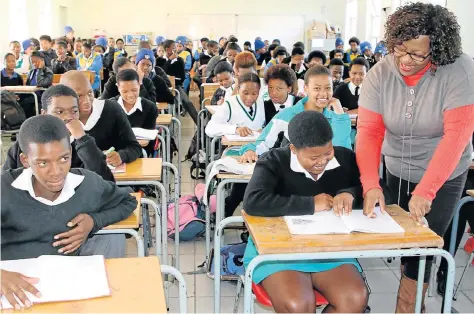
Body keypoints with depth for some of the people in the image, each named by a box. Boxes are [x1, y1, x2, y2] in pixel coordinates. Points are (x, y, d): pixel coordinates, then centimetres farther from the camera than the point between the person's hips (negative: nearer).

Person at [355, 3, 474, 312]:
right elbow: (369, 131, -18)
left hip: (443, 177, -3)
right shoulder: (379, 74, -13)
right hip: (397, 172, 3)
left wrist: (426, 191, -33)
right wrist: (370, 185, -31)